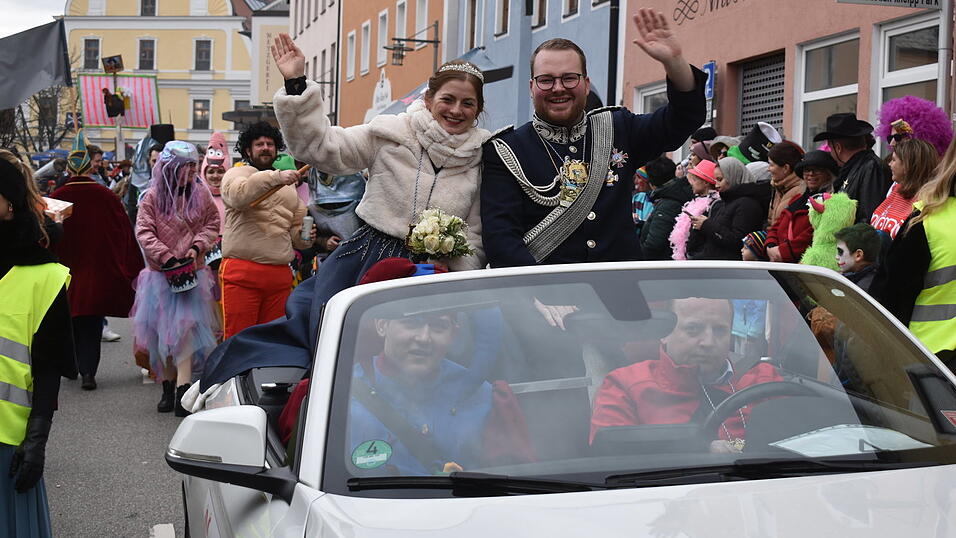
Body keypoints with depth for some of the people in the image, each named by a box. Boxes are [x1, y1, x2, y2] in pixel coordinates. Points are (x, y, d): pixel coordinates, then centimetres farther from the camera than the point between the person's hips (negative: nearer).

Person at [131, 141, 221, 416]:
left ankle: (183, 393, -13)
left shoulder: (200, 194, 4)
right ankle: (167, 389, 20)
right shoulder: (153, 197, -3)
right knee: (161, 331, 7)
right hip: (160, 274, 0)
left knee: (185, 329, -10)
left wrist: (197, 247, -9)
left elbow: (212, 224, 8)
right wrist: (167, 259, -16)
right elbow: (144, 232, -8)